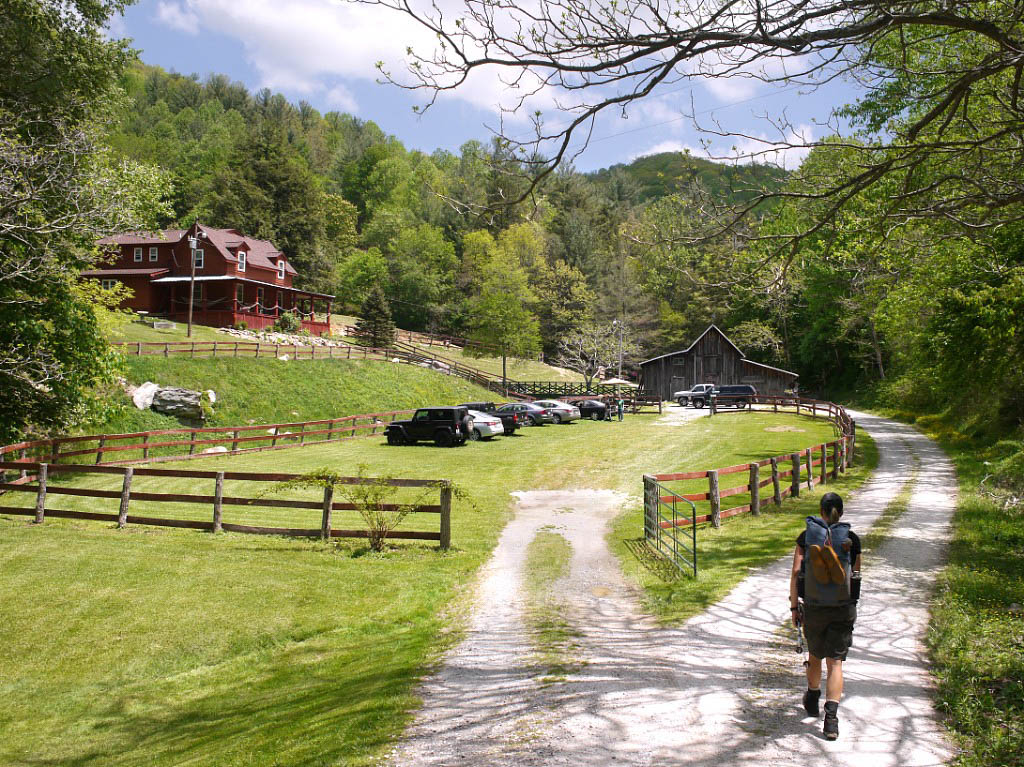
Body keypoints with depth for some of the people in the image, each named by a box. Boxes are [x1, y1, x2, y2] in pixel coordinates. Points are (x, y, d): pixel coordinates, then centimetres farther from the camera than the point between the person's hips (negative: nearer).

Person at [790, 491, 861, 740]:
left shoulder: (806, 537, -5)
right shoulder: (851, 539, -4)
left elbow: (795, 573, -8)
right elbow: (855, 575, 2)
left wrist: (794, 607, -1)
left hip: (813, 608, 1)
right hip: (843, 609, -1)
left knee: (814, 655, 22)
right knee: (835, 662, 3)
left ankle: (812, 701, 43)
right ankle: (831, 717, -9)